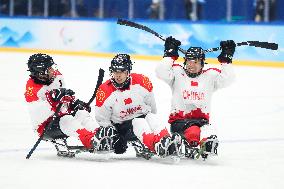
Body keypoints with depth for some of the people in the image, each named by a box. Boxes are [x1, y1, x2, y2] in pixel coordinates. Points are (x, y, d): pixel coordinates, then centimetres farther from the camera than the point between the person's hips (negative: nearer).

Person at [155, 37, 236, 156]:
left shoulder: (210, 75, 9)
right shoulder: (177, 73, 6)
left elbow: (227, 79, -3)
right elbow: (161, 72, -9)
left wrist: (226, 58, -6)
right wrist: (170, 54, -6)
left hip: (202, 120, 2)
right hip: (179, 120, -2)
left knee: (209, 135, -31)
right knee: (193, 133, -36)